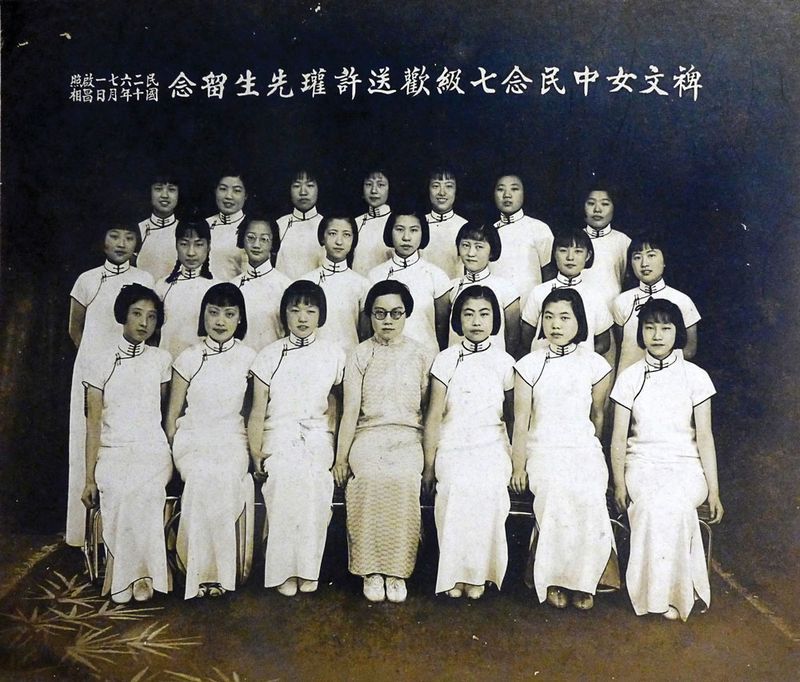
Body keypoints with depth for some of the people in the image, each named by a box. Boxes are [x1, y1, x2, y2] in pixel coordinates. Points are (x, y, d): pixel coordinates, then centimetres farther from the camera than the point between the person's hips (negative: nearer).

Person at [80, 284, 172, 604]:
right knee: (118, 494, -32)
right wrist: (89, 478, -1)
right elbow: (93, 424, 3)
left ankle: (132, 574, -14)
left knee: (142, 493, -32)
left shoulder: (161, 360, 8)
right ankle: (141, 574, -15)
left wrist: (167, 457, 8)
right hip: (112, 453, 0)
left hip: (153, 451, 0)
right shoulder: (101, 363, 4)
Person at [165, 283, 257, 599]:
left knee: (227, 477, -30)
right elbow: (172, 413, 8)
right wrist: (175, 452, 0)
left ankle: (213, 572, -17)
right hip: (192, 438, 0)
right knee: (203, 478, -31)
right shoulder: (189, 358, 5)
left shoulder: (248, 358, 7)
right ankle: (205, 571, -20)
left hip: (232, 440, 0)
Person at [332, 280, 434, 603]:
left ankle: (396, 570, -17)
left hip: (408, 439, 0)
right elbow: (350, 410, 6)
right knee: (369, 480, -32)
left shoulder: (422, 355, 12)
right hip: (368, 437, 0)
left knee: (403, 481, -32)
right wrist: (341, 456, 1)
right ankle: (371, 570, -16)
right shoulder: (360, 355, 10)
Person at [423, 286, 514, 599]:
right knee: (456, 492, -22)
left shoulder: (504, 362, 7)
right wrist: (429, 464, 3)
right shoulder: (447, 360, 3)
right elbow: (434, 414, 3)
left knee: (487, 492, -21)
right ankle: (455, 575, -4)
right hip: (453, 447, -1)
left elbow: (513, 413, 13)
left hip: (491, 448, 1)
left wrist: (515, 459, 10)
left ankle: (478, 575, -3)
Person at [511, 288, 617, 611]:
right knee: (556, 496, -29)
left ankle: (583, 580, -5)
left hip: (584, 450, 1)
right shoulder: (530, 365, 3)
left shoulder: (594, 364, 5)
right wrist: (518, 466, 0)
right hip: (543, 450, -1)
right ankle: (554, 579, -10)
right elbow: (521, 420, 3)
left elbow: (598, 414, 15)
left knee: (589, 499, -26)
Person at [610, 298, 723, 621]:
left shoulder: (695, 377, 5)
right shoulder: (629, 378, 6)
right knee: (657, 503, -33)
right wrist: (620, 483, -8)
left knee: (668, 503, -34)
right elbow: (619, 437, 4)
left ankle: (668, 591, -18)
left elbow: (704, 437, 4)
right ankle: (664, 593, -21)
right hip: (643, 464, 0)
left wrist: (714, 490, 0)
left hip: (686, 465, 0)